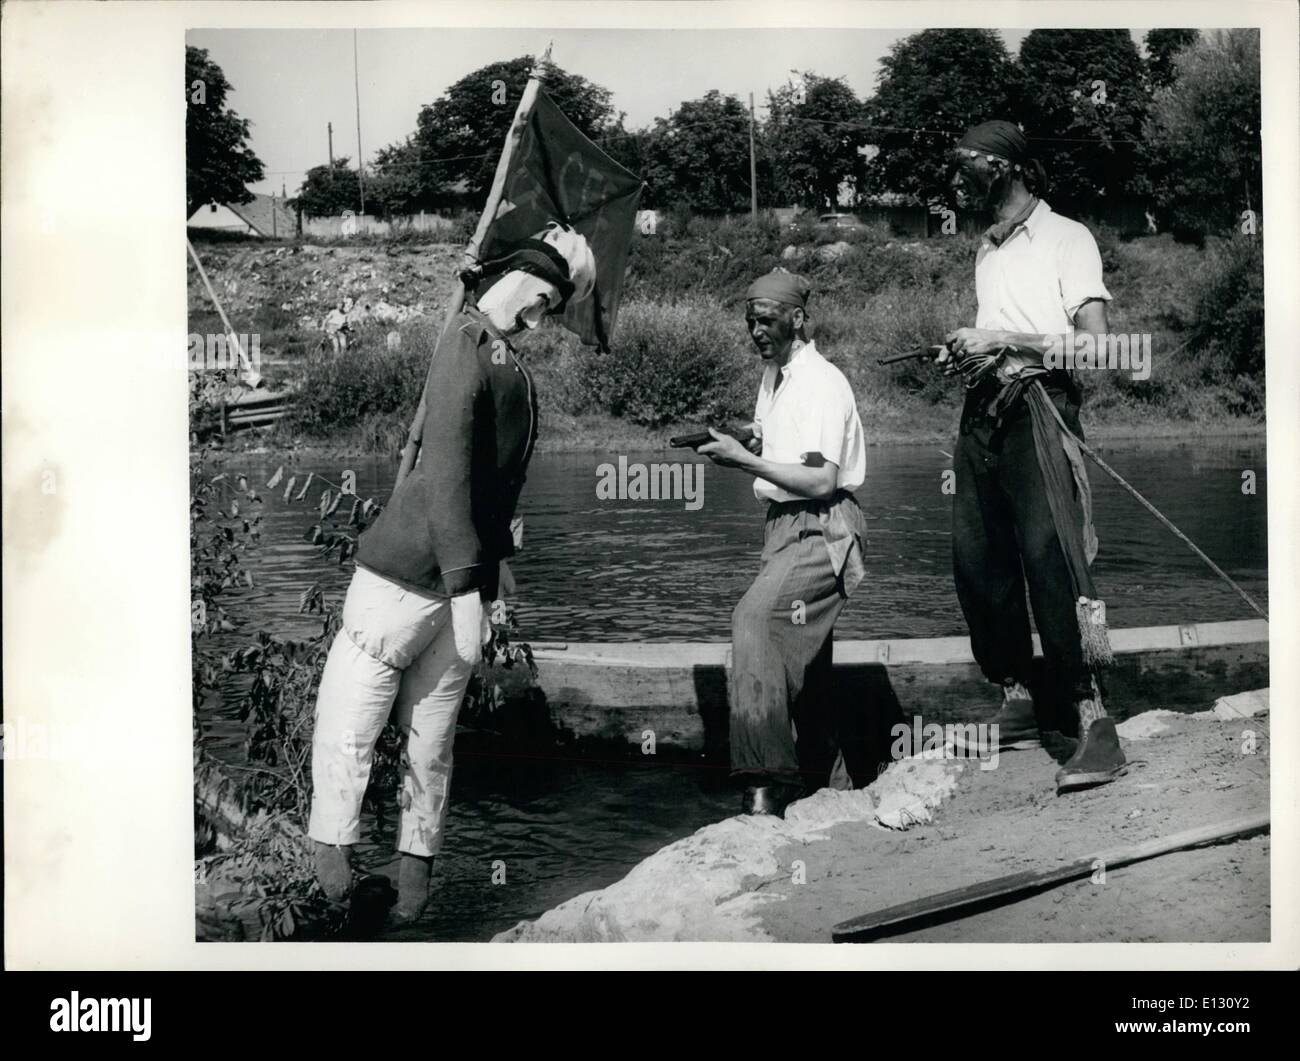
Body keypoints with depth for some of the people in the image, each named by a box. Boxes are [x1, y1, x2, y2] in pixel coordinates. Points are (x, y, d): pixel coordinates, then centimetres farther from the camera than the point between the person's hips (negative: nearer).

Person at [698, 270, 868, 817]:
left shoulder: (822, 383, -13)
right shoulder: (773, 378, 15)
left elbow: (821, 481, -19)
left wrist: (745, 460, -19)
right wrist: (736, 448, 2)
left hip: (822, 530, -9)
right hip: (785, 526, 9)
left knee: (755, 615, -27)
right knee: (803, 660, 14)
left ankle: (767, 775, -27)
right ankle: (816, 776, 27)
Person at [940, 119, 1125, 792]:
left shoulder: (1066, 238, 2)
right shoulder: (986, 252, 23)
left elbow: (1094, 343, -8)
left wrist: (1002, 340, -11)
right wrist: (965, 353, 7)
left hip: (1036, 406, -7)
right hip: (982, 410, 7)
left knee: (1050, 555, -17)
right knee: (975, 559, 1)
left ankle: (1093, 718, -16)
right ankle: (1016, 702, 12)